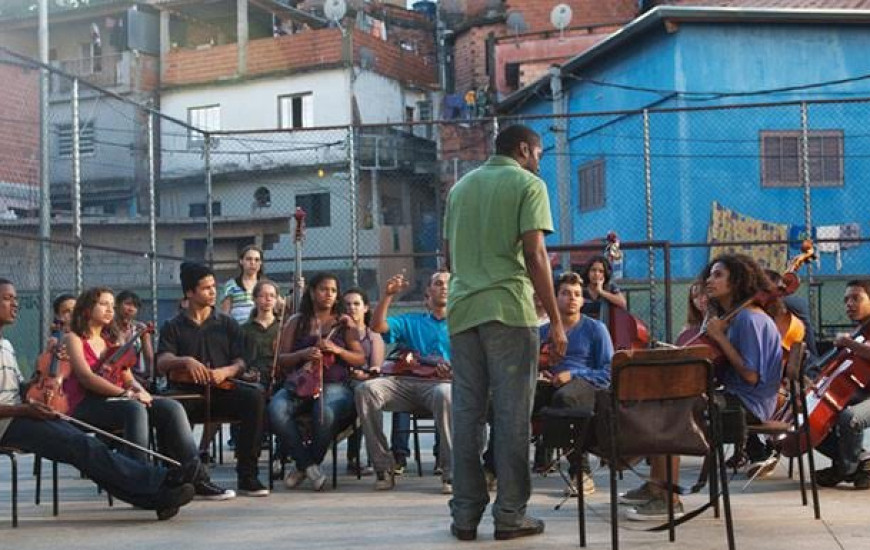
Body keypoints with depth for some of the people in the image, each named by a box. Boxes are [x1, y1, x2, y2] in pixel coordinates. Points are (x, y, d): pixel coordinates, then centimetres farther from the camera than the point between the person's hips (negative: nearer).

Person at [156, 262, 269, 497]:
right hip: (187, 392, -1)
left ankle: (247, 475, -25)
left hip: (222, 390, 1)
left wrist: (225, 372, -14)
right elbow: (162, 363, -2)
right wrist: (186, 361, -23)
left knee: (254, 397, -31)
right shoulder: (173, 327, 12)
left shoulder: (228, 324, 17)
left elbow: (240, 363, 9)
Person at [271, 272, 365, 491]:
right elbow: (281, 360, 12)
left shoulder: (344, 323, 16)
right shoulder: (296, 322, 17)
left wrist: (337, 350, -6)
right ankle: (308, 465, -18)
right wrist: (303, 354, -7)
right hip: (299, 382, 1)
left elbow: (361, 359, 12)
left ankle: (304, 467, -11)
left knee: (326, 412, -37)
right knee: (276, 410, -32)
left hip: (333, 385, -1)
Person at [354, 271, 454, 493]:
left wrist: (452, 372, -17)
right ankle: (384, 467, -21)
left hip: (439, 383, -3)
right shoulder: (411, 321, 26)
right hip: (405, 381, 3)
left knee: (444, 394, -40)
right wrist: (388, 295, -2)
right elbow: (377, 326, 10)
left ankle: (451, 472, -32)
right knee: (366, 389, -25)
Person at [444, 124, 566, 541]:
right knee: (512, 414, 0)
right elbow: (534, 253, -10)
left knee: (467, 412, 7)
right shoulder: (528, 184, 0)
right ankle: (510, 514, 2)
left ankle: (465, 514, 9)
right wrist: (555, 320, -9)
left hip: (462, 309, 6)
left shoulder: (461, 186, 18)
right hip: (509, 308, -5)